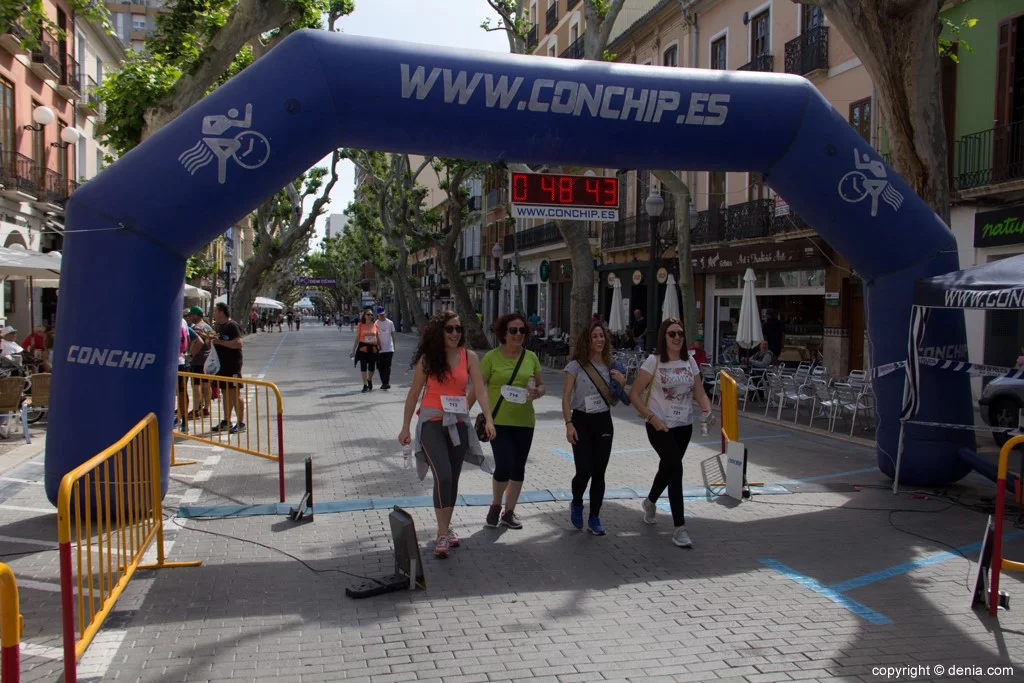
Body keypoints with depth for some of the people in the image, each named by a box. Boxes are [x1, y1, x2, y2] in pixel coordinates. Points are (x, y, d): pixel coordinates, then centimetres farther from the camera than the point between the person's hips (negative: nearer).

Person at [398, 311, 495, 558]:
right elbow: (414, 394, 2)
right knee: (443, 476, -15)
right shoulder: (427, 358, -4)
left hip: (458, 423, 3)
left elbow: (480, 390, -8)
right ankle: (442, 534, -8)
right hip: (432, 422, -3)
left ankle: (446, 527, 28)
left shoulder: (469, 357, 0)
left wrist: (488, 419, -21)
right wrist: (405, 427, 2)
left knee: (453, 478, 12)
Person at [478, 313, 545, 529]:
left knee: (518, 468, 10)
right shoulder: (491, 357, -6)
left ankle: (509, 512, 27)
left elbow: (542, 386, 11)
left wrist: (537, 392, -12)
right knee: (503, 466, -10)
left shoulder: (531, 357, 4)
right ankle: (495, 506, 18)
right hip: (498, 420, -4)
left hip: (524, 421, 4)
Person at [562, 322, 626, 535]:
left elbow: (613, 401, 13)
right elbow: (566, 398, -6)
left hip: (604, 422, 3)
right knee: (584, 471, -8)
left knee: (599, 472, 5)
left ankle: (594, 518, 16)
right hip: (581, 421, -3)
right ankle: (576, 504, 23)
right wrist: (569, 424, -14)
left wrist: (621, 384, -5)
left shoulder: (610, 367, 7)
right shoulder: (576, 365, -5)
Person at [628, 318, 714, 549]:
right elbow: (634, 394, -11)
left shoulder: (690, 362, 4)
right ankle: (679, 528, -9)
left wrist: (707, 411, -12)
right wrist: (651, 417, -20)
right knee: (675, 469, -15)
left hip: (684, 426, 6)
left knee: (667, 467, 21)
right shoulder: (653, 361, -11)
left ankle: (650, 502, 50)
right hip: (660, 426, -6)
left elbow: (699, 393, 8)